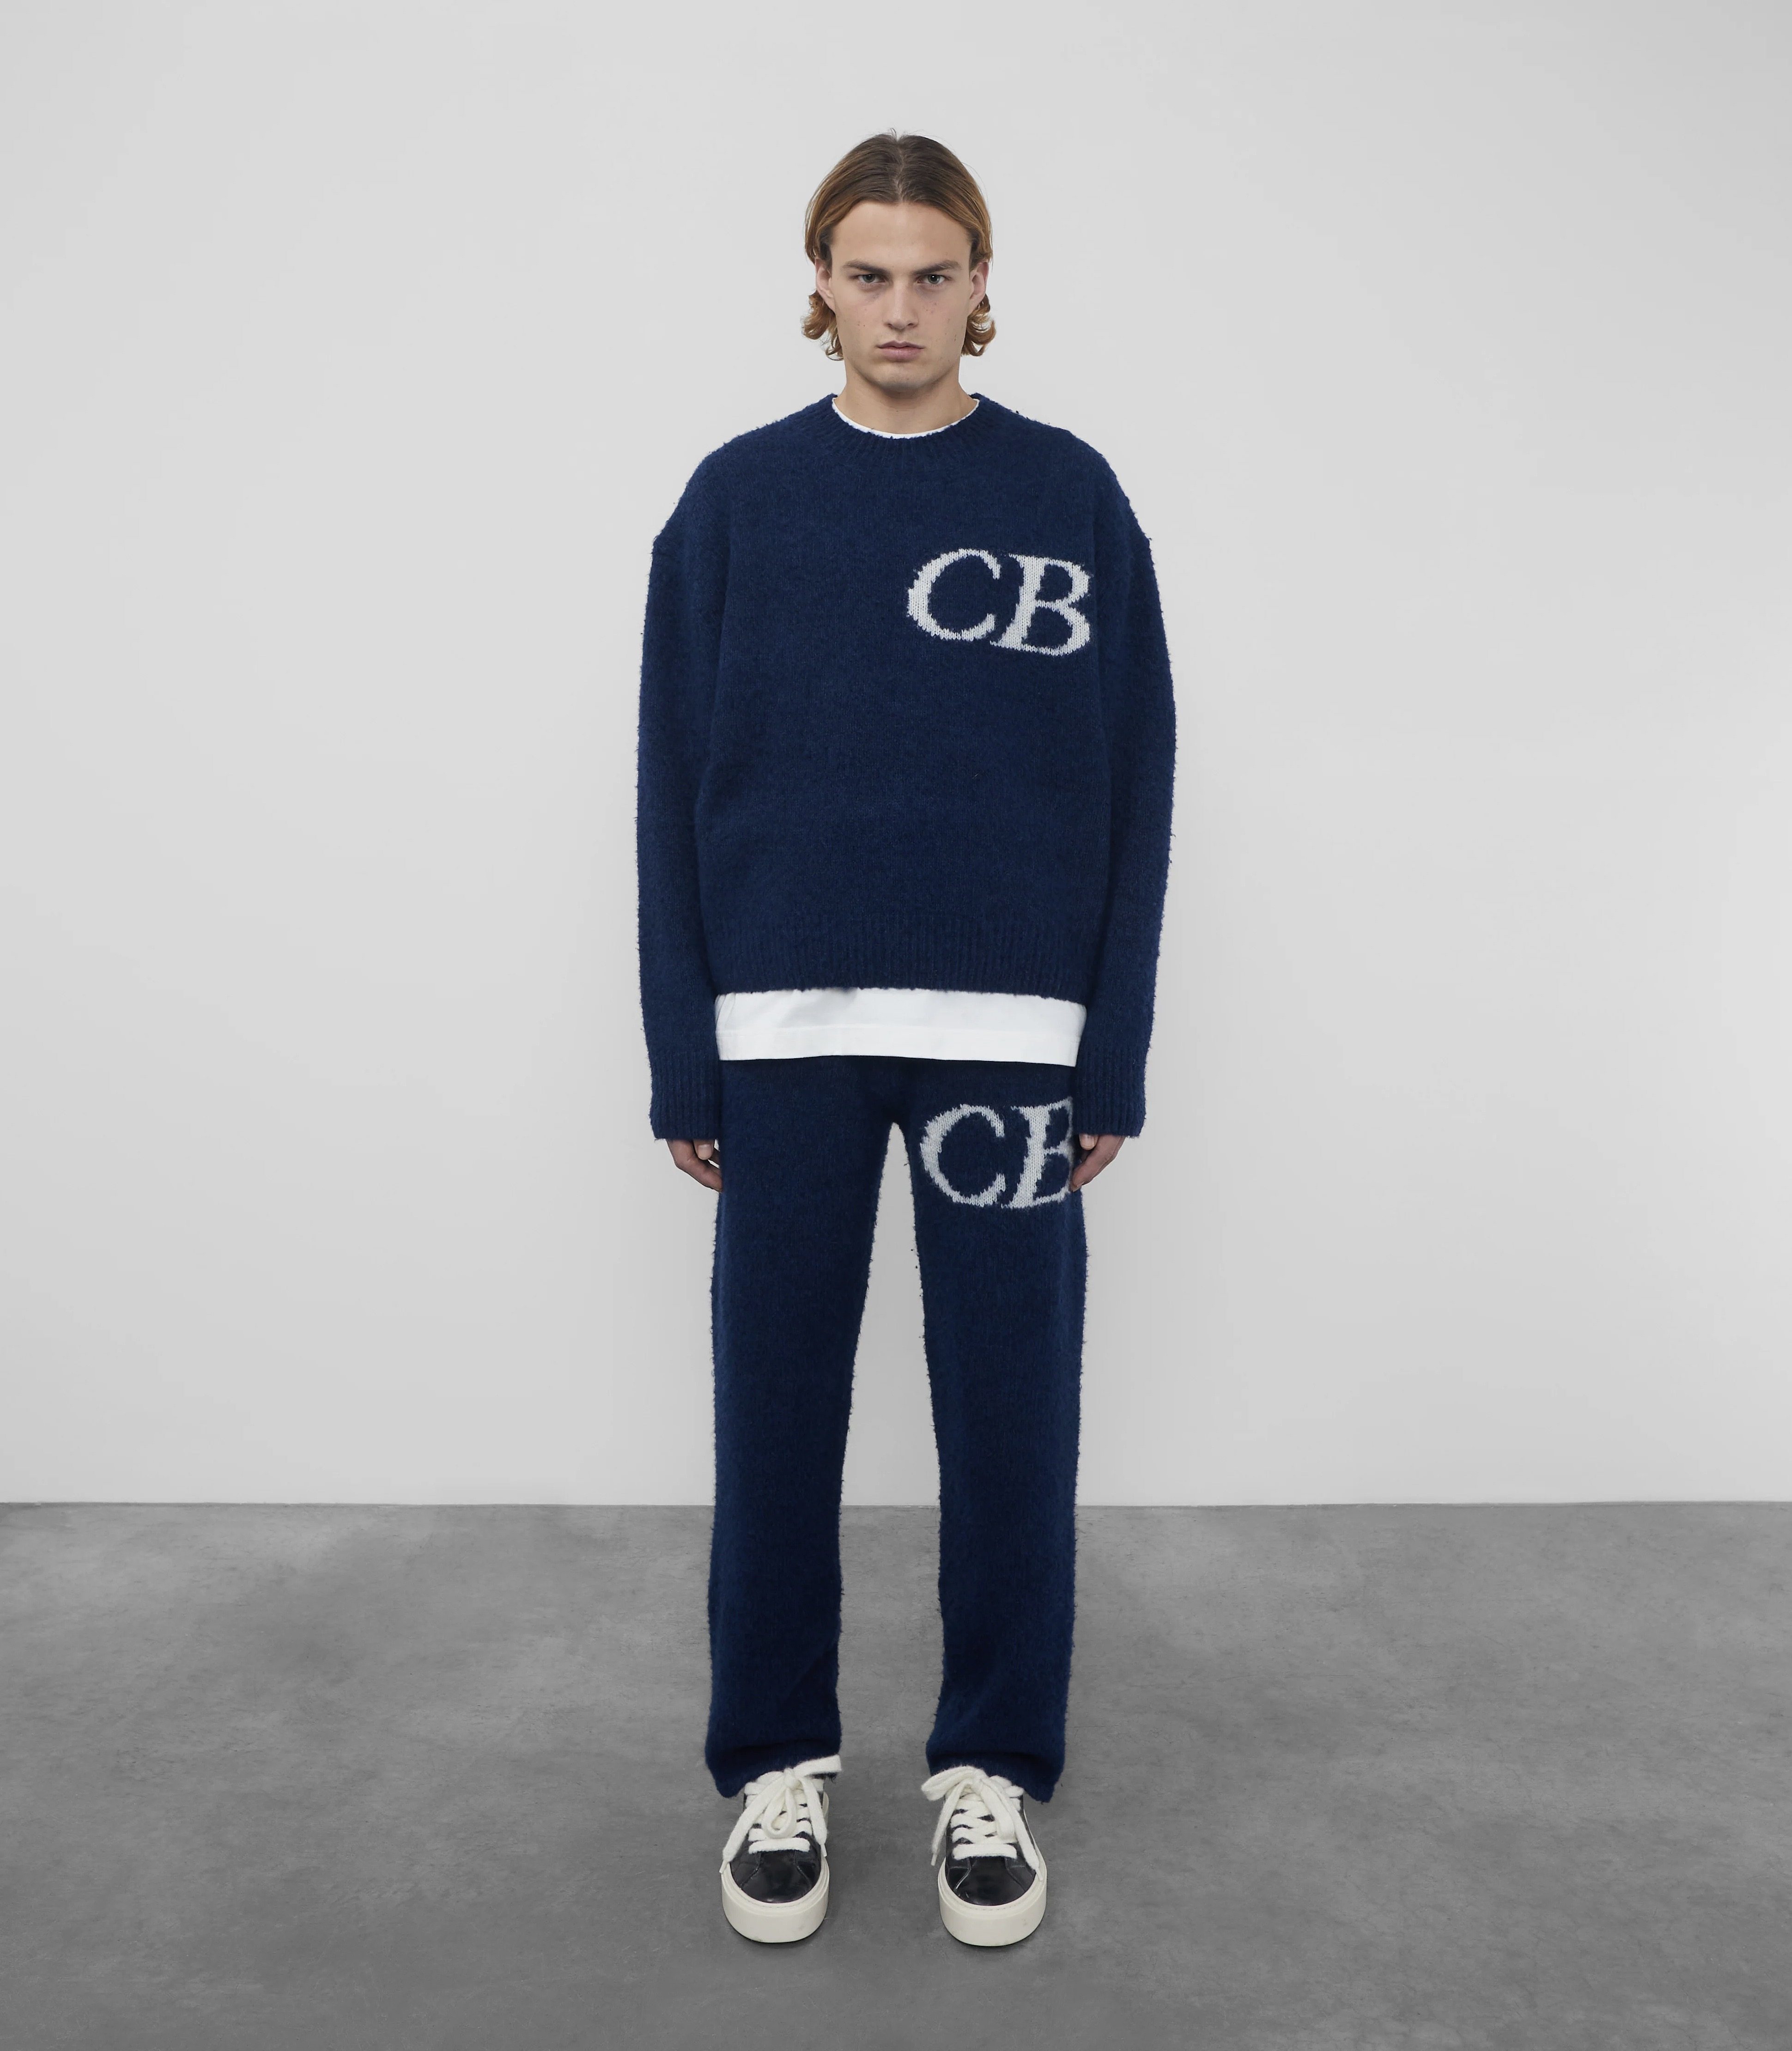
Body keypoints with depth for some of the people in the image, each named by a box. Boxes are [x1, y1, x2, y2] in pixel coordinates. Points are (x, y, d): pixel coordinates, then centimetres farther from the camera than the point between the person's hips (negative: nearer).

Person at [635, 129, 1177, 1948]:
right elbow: (676, 787, 4)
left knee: (1009, 1413, 7)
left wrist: (1113, 1059, -1)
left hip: (1007, 1032, 0)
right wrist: (683, 1064, 0)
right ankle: (778, 1765, 28)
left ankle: (992, 1767, 27)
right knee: (776, 1408, 8)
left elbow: (1134, 787, 3)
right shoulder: (738, 498, 6)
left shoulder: (1070, 495, 5)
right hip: (788, 1032, 1)